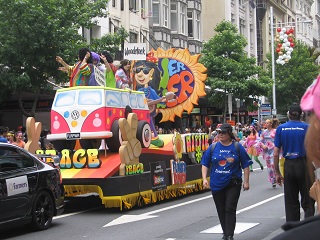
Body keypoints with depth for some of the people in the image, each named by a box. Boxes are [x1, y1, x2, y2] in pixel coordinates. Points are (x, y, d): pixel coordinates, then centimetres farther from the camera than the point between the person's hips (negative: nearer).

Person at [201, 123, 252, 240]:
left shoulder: (237, 147, -2)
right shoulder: (213, 147, 3)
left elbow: (245, 165, 3)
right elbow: (205, 164, 8)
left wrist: (246, 181, 1)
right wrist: (204, 179, -3)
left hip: (233, 183, -3)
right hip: (216, 184, 3)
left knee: (230, 209, -8)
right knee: (221, 210, 10)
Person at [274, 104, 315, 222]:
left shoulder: (281, 128, 2)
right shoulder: (306, 127, -5)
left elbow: (276, 154, 1)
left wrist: (277, 173, 8)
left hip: (288, 165, 3)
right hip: (303, 165, -3)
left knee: (291, 204, 12)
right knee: (308, 203, 4)